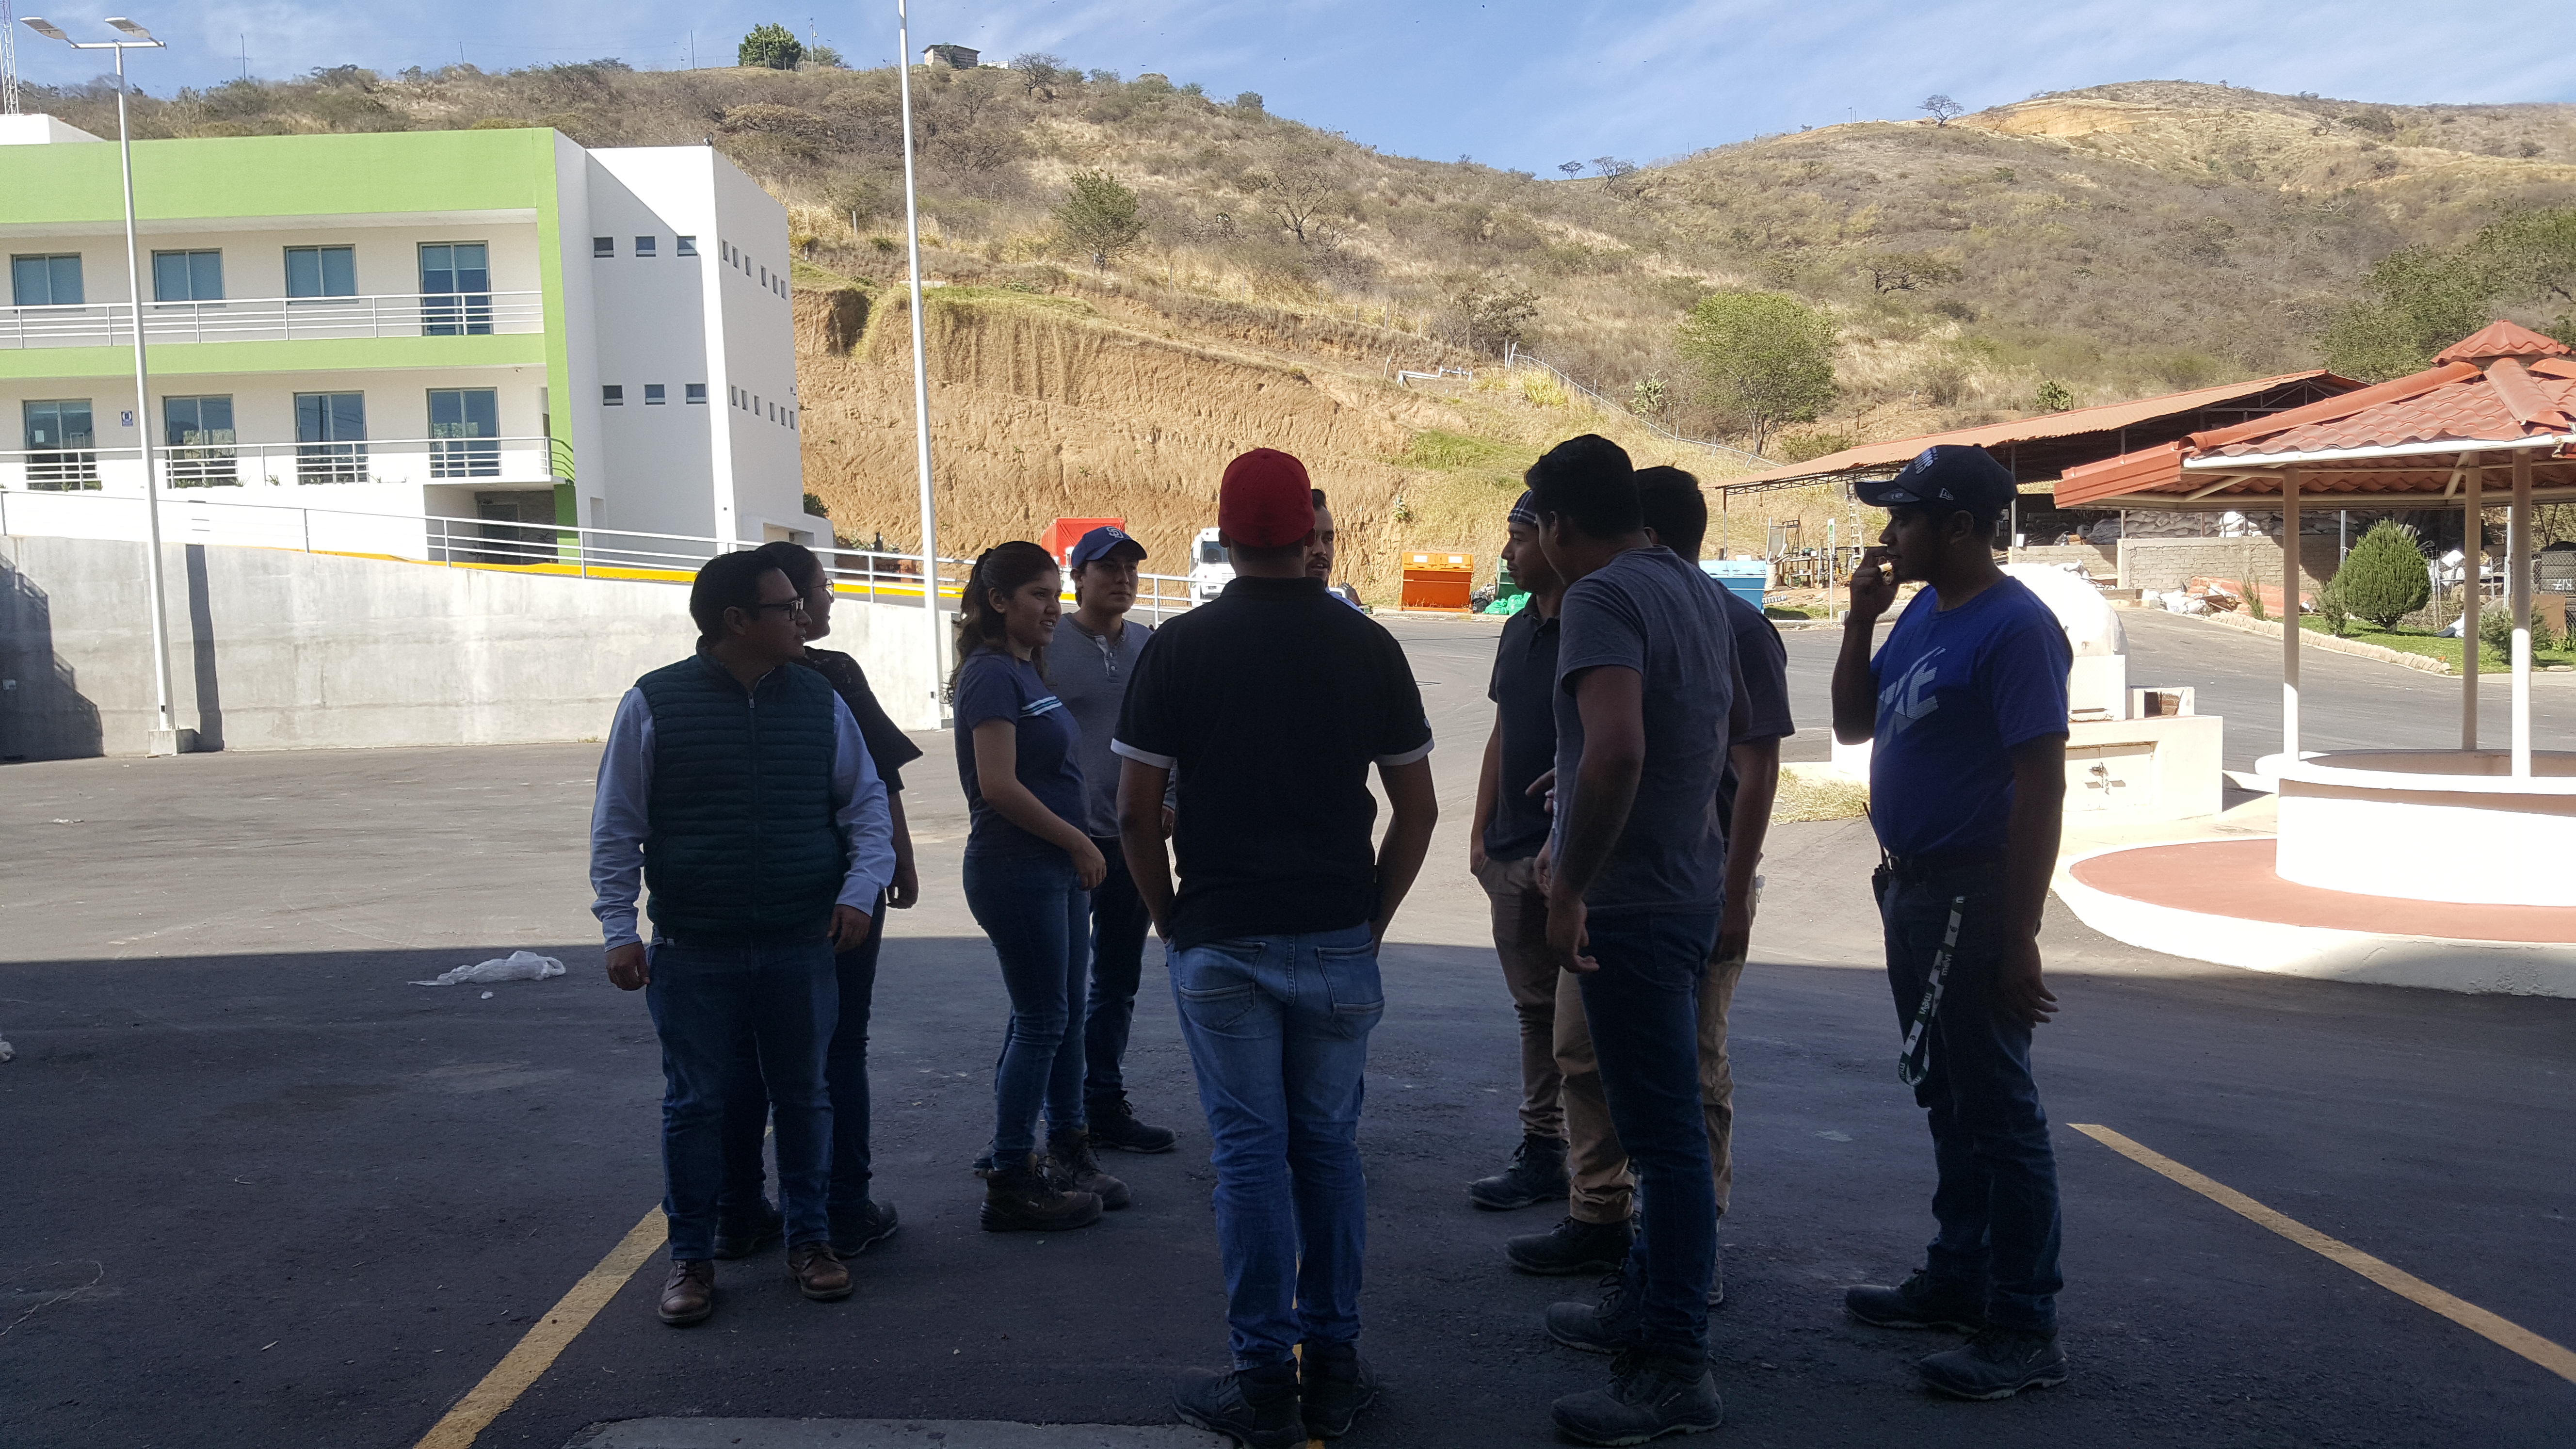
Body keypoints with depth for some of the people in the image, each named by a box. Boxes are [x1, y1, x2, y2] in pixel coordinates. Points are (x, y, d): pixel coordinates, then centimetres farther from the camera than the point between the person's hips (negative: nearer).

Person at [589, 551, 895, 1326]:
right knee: (694, 1106, 8)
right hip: (692, 955, -2)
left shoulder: (819, 701, 4)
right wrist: (619, 930, -4)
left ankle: (810, 1241, 27)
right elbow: (616, 828, 1)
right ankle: (691, 1258, 23)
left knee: (804, 1096, 11)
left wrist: (860, 889, -4)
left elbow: (868, 805, 10)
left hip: (802, 948, 2)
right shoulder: (653, 705, -4)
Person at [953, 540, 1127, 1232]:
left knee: (1063, 1013, 15)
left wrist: (1078, 849, 14)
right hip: (1016, 870, -9)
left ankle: (1069, 1154, 28)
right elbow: (999, 786, -22)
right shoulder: (991, 674, -14)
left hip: (1056, 867, 9)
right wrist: (1081, 843, -14)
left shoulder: (1026, 671, 14)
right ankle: (1010, 1184, 7)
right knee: (1040, 1022, -3)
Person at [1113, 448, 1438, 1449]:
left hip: (1218, 944, -1)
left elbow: (1136, 810, -5)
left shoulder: (1180, 646, -4)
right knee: (1327, 1146, 12)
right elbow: (1417, 808, 3)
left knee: (1250, 1154, 5)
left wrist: (1168, 918, 7)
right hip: (1337, 943, 2)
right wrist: (1374, 916, 11)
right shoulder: (1367, 646, 1)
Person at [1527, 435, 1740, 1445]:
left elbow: (1616, 752, -32)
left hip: (1631, 899, -10)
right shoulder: (1697, 590, 11)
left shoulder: (1601, 599, -17)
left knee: (1664, 1132, -4)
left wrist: (1569, 889, -23)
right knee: (1661, 1118, 19)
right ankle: (1645, 1304, 34)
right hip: (1692, 885, 10)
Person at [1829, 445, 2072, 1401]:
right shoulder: (1920, 613, 9)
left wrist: (2019, 939, -22)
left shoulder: (2014, 627, -17)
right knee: (1947, 1097, 19)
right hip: (1913, 890, 9)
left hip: (1974, 899, -9)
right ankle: (1958, 1278, 33)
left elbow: (2041, 788, -20)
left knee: (1996, 1110, -2)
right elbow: (1853, 725, 14)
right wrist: (1862, 617, 1)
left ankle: (2025, 1330, 9)